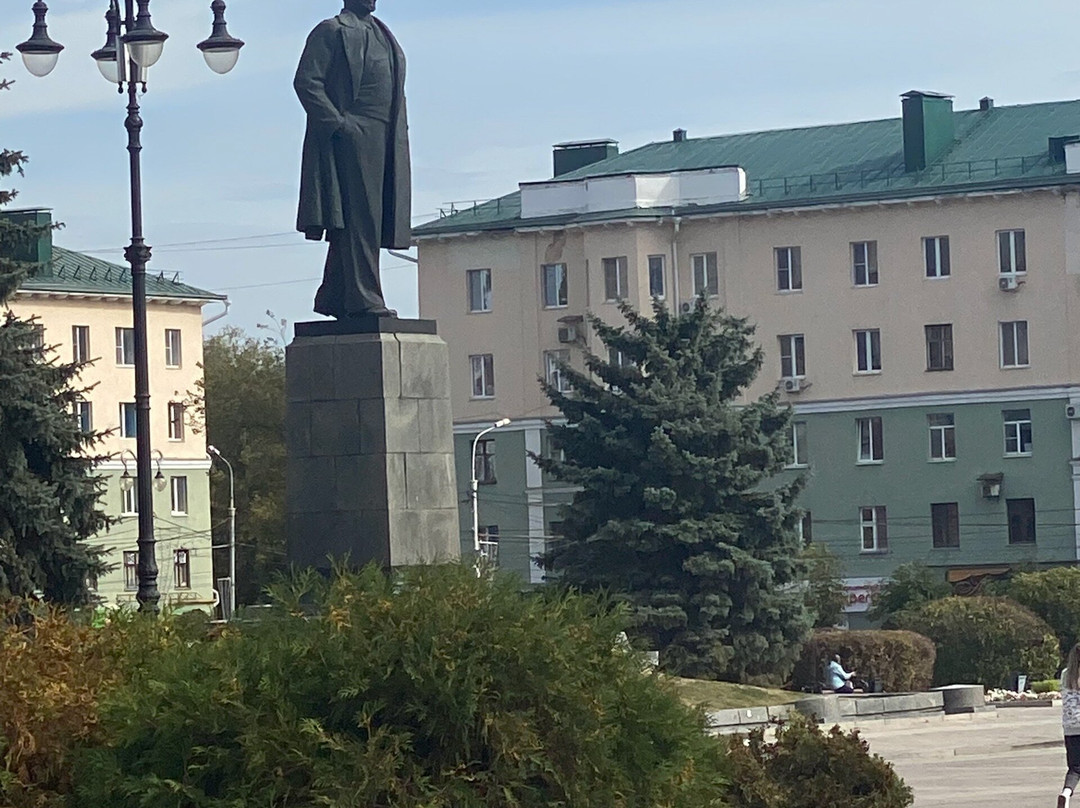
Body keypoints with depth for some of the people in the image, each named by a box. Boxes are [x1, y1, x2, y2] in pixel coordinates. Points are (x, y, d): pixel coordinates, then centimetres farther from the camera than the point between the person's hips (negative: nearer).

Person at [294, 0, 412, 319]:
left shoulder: (383, 35, 24)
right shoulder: (331, 31, -1)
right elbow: (306, 81, -9)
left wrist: (400, 134, 14)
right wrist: (338, 123, -17)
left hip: (383, 144, 8)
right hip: (350, 139, -8)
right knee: (359, 219, -12)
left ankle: (333, 299, 13)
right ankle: (363, 300, -14)